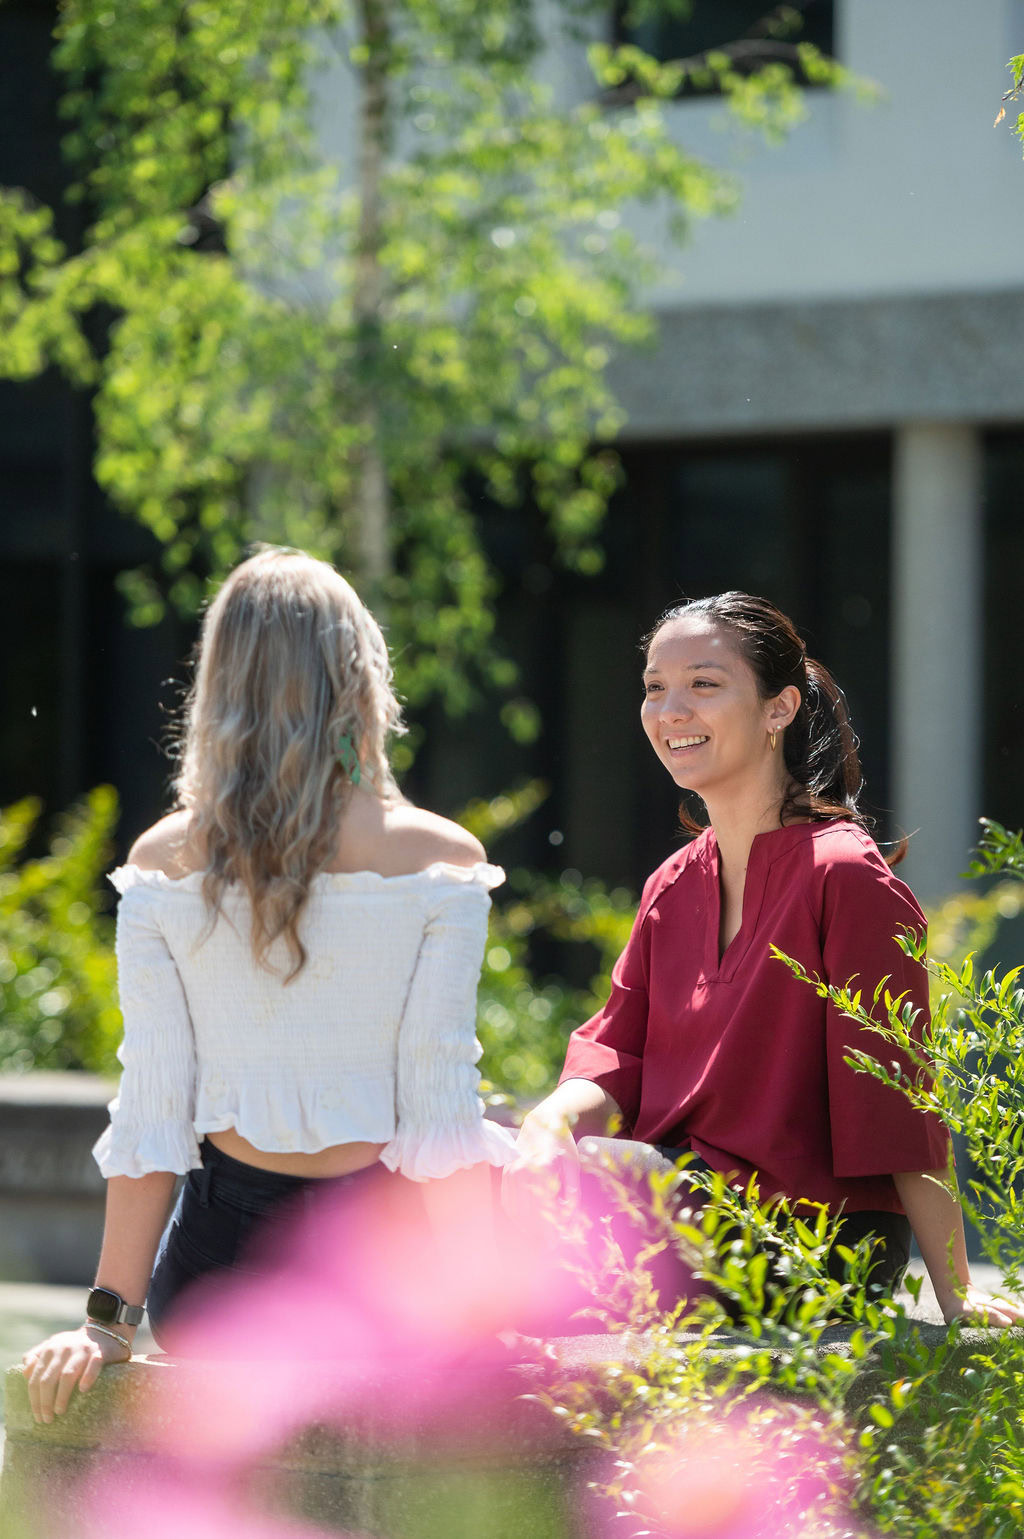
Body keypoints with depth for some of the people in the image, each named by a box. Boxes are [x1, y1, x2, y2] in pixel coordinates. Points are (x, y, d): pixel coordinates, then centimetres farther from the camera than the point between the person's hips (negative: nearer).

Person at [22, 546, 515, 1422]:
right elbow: (440, 1109, -6)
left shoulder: (165, 864, 0)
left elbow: (150, 1111, -1)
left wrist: (110, 1317, 2)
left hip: (225, 1252, 2)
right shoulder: (439, 859, -4)